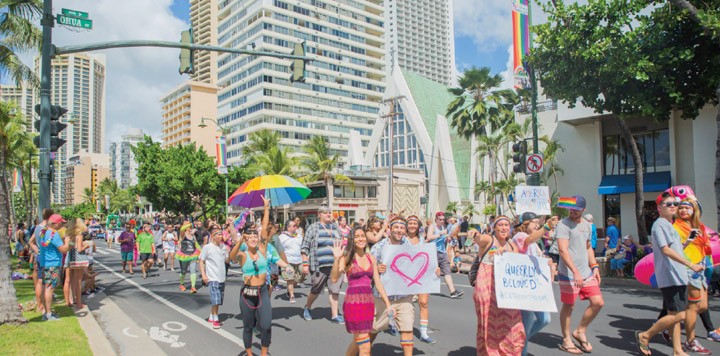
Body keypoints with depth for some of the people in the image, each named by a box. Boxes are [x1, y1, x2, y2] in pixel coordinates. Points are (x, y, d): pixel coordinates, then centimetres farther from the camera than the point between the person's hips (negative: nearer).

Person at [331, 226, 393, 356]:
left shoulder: (371, 258, 10)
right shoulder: (347, 258, -5)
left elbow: (378, 283, 13)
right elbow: (334, 279, -18)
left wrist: (388, 304, 10)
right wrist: (337, 259, -28)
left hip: (369, 303, 6)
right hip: (354, 303, -6)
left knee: (357, 342, 18)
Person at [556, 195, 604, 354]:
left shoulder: (586, 224, 12)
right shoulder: (563, 225, -12)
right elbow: (563, 251, -21)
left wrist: (594, 266, 11)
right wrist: (575, 272, -28)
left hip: (587, 273, 7)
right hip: (569, 274, -7)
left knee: (598, 303, 5)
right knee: (568, 306, 3)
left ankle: (580, 332, 23)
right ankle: (566, 340, 18)